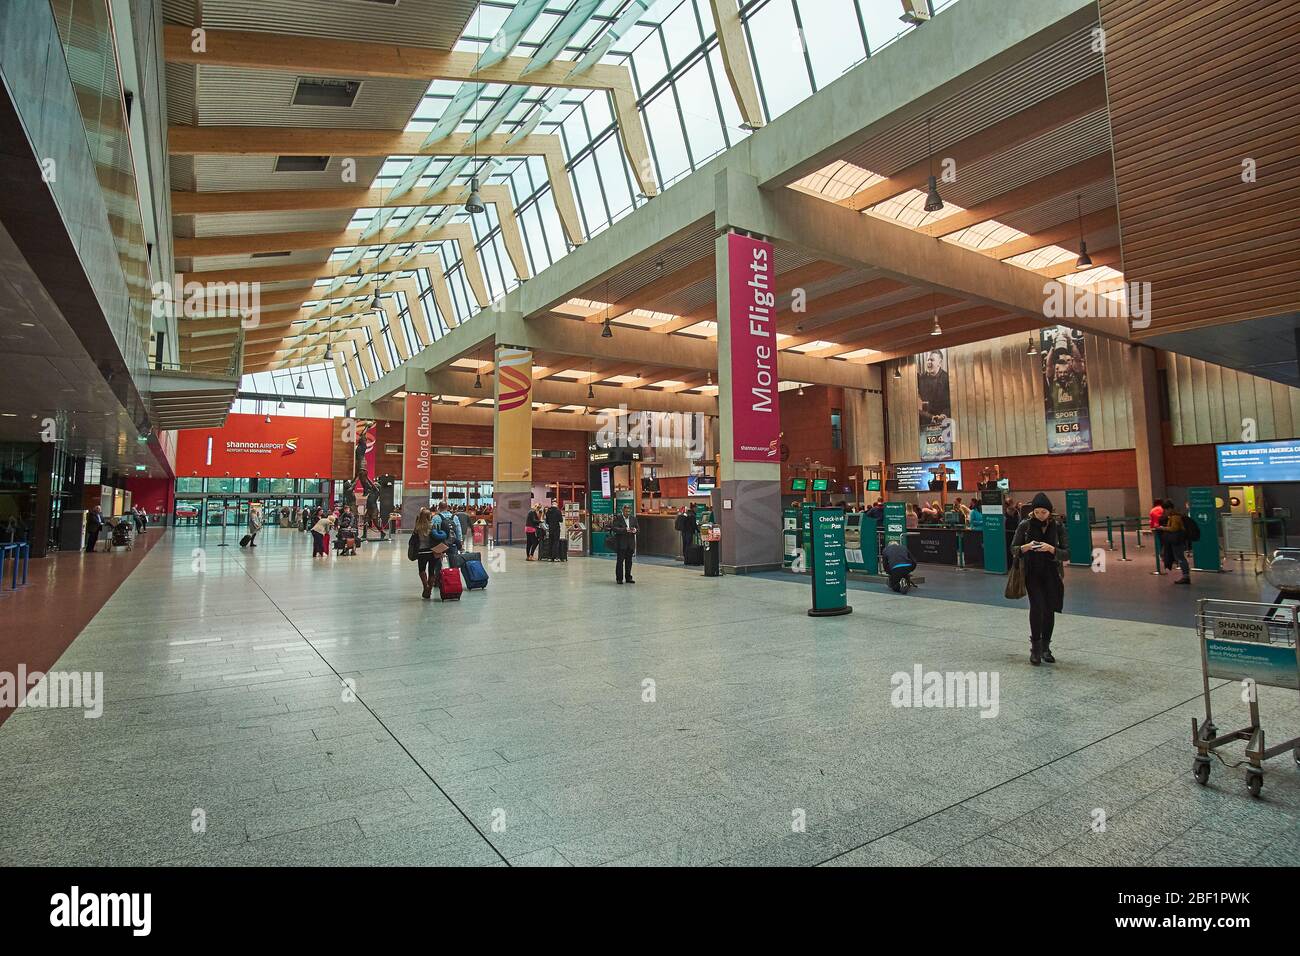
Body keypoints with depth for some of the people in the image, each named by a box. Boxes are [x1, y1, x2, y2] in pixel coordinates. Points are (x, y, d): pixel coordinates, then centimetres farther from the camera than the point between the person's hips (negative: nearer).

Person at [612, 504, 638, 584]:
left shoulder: (633, 518, 11)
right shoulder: (617, 517, -4)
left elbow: (637, 528, 15)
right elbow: (615, 529, -12)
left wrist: (635, 530, -9)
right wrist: (625, 530, -23)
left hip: (630, 543, 5)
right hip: (621, 543, -5)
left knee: (629, 561, 9)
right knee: (620, 561, -2)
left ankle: (628, 577, 17)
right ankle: (619, 578, 3)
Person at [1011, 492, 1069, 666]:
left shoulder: (1057, 527, -2)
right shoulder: (1025, 525, -4)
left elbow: (1066, 553, -3)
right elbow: (1013, 549, -1)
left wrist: (1051, 549, -22)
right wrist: (1026, 547, -22)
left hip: (1051, 575, 2)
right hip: (1031, 573, -2)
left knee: (1049, 610, 5)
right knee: (1037, 605, -18)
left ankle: (1045, 648, 24)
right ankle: (1035, 648, -6)